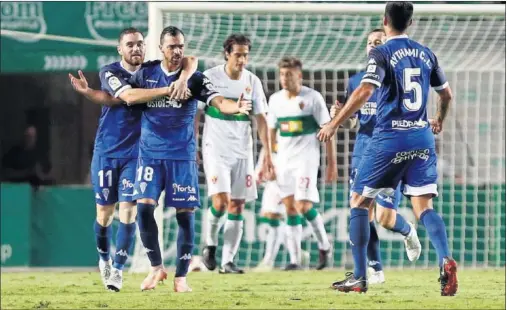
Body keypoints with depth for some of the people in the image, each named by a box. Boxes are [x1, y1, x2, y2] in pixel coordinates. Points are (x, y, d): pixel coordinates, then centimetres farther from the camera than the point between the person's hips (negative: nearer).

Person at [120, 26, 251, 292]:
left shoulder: (194, 78, -3)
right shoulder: (146, 74, 4)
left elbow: (219, 102, -15)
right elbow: (129, 98, -3)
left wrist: (236, 107, -37)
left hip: (182, 155, -1)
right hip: (150, 154, 1)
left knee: (185, 214, -3)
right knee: (144, 207, -10)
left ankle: (181, 277, 6)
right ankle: (157, 268, 8)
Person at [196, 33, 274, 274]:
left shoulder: (252, 82, 3)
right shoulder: (209, 78, -6)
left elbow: (261, 119, 6)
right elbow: (194, 115, 0)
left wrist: (268, 153, 0)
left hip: (242, 152, 3)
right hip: (215, 150, -3)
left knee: (237, 206, 1)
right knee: (220, 200, -17)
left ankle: (228, 261, 6)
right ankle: (210, 244, 9)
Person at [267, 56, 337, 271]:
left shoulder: (313, 98, -6)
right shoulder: (275, 100, 8)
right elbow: (271, 132, 17)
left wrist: (331, 163, -8)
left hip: (306, 158, -5)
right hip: (284, 158, 5)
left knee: (303, 205, -15)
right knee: (290, 207, 1)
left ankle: (324, 245, 8)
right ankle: (295, 259, 4)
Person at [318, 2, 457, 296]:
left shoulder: (382, 53, -6)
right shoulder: (426, 54, 11)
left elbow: (364, 92, -19)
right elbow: (447, 94, 21)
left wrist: (334, 124, -13)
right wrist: (439, 122, 40)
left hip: (389, 138, -5)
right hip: (422, 136, 5)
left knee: (359, 202, 9)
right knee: (424, 206, 2)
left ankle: (360, 277, 7)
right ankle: (446, 260, -25)